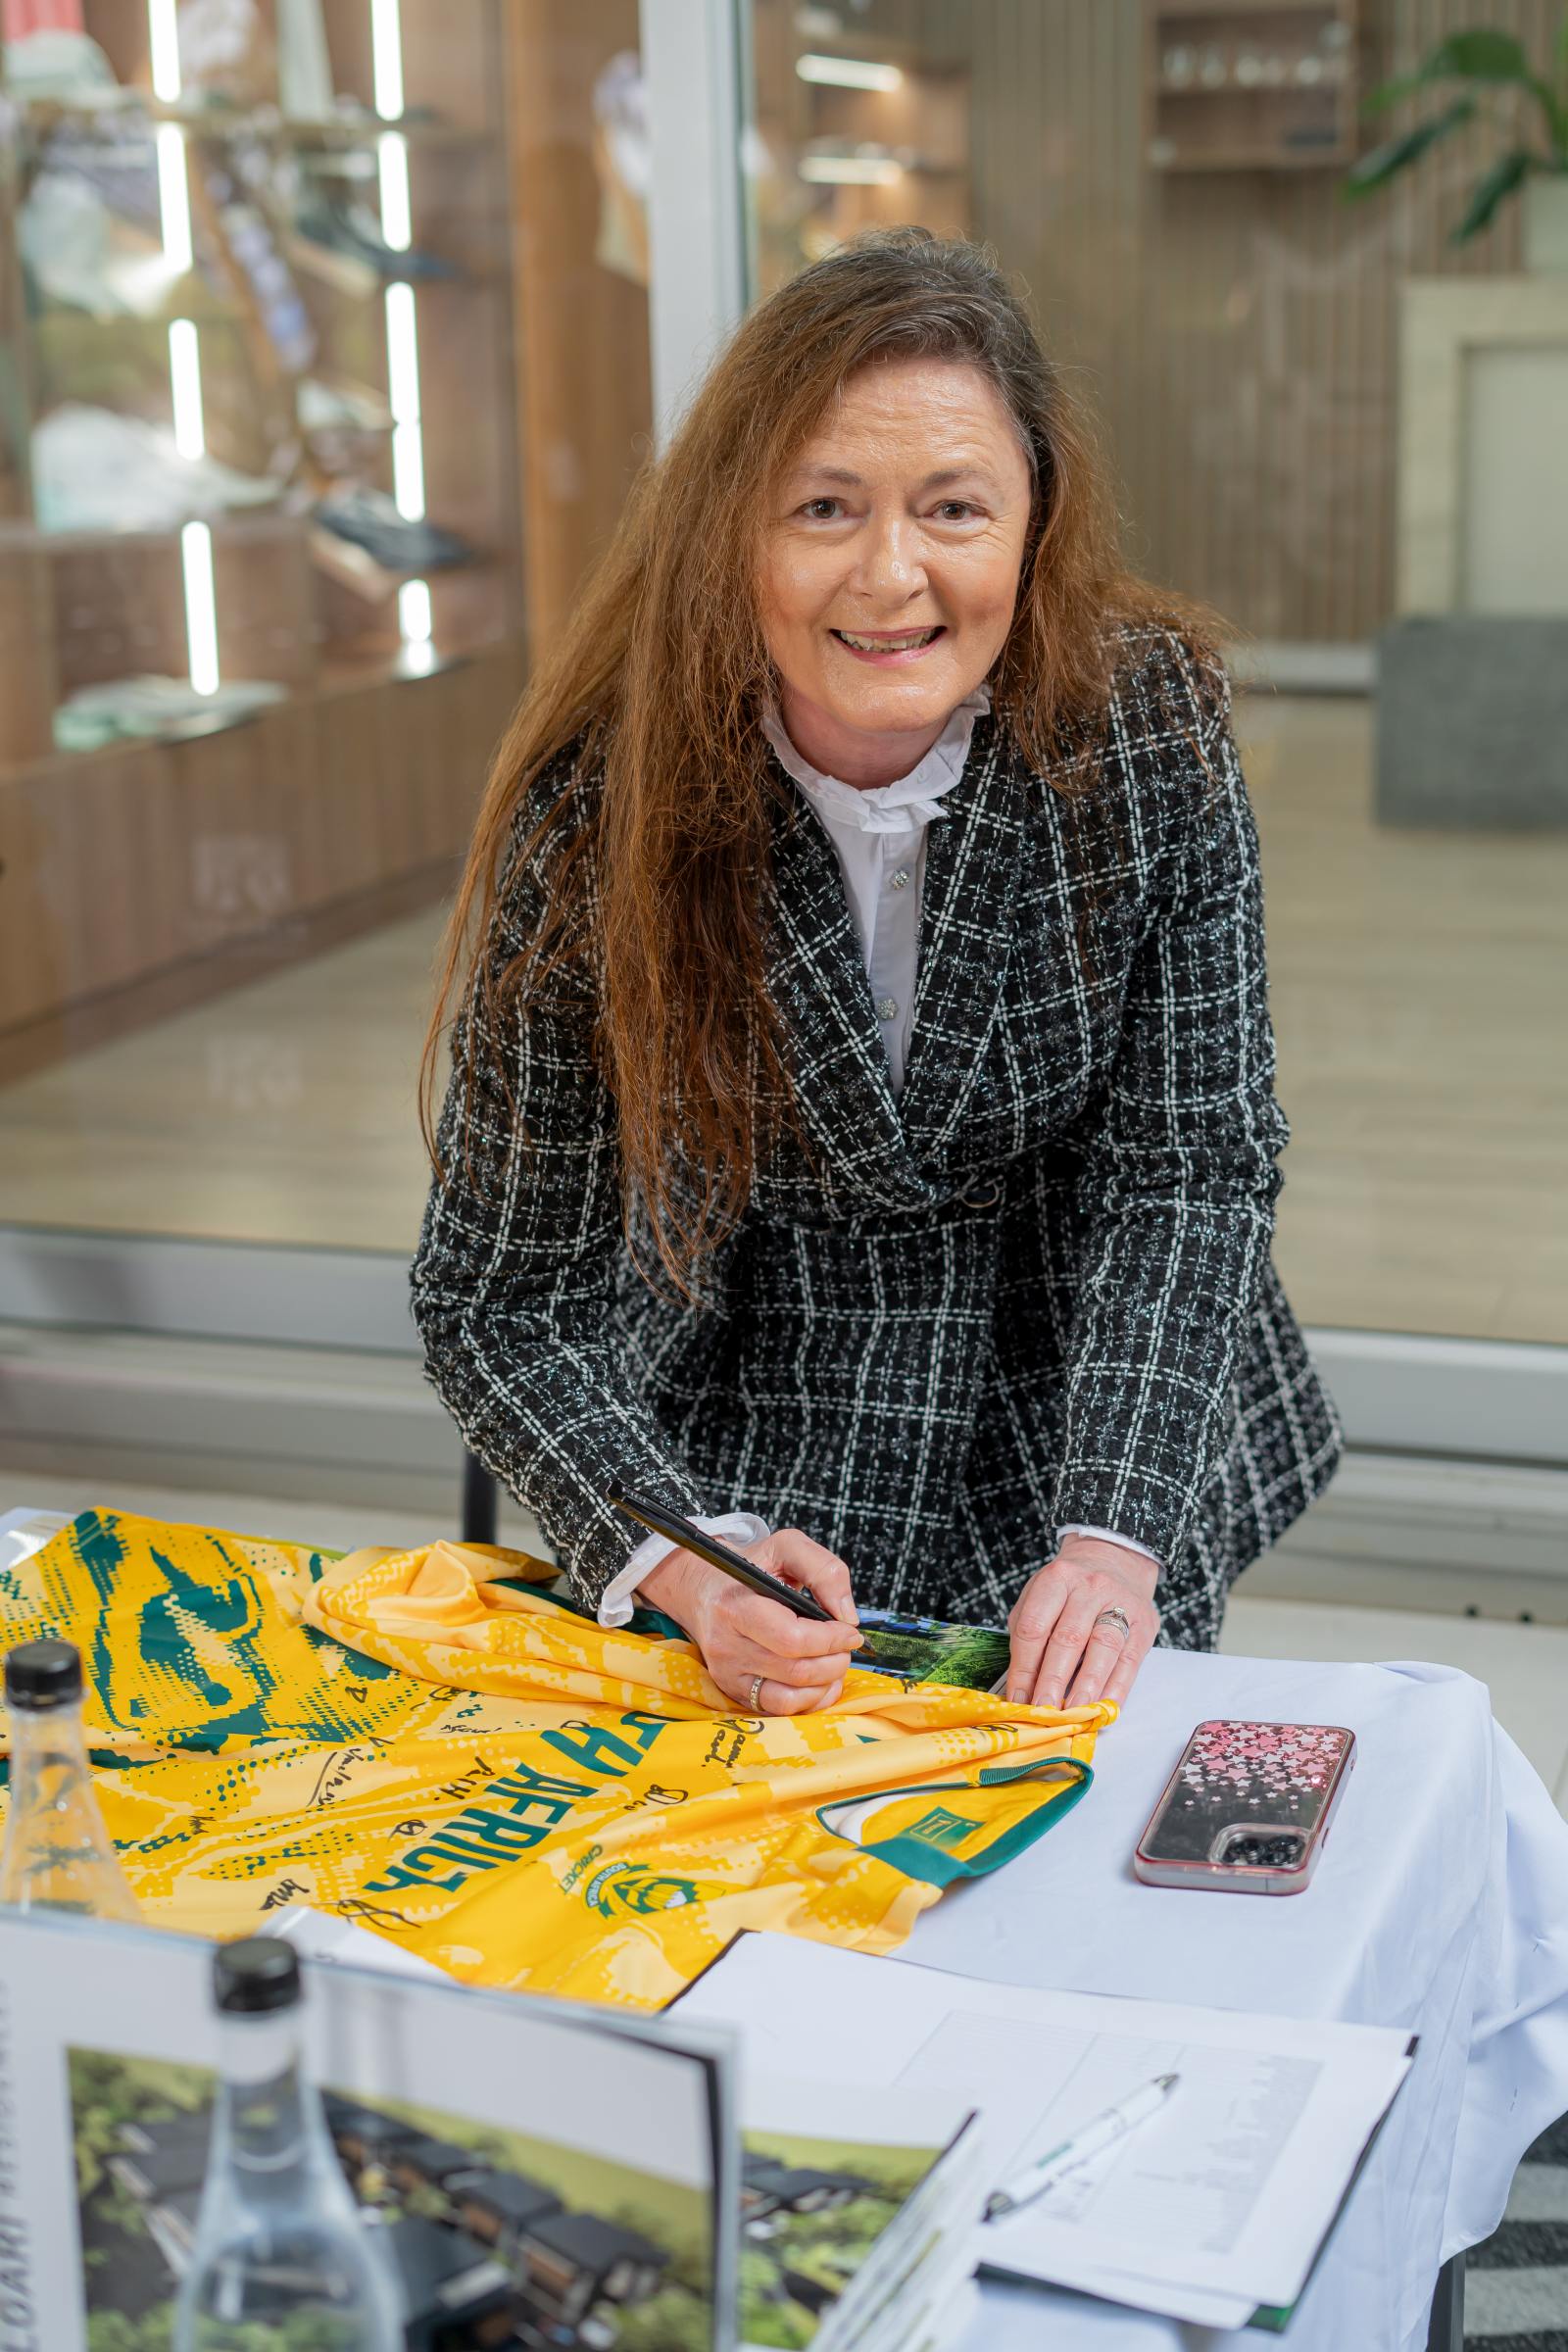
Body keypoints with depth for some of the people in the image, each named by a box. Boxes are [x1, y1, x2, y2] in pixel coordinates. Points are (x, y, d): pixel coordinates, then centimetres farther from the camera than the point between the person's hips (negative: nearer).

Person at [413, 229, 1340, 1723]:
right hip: (742, 1454, -1)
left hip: (1082, 1418, 1)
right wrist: (688, 1564, -29)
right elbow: (501, 1298, -13)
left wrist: (1113, 1541, -24)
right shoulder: (598, 813, -18)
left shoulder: (1150, 722, -15)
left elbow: (1188, 1170, -12)